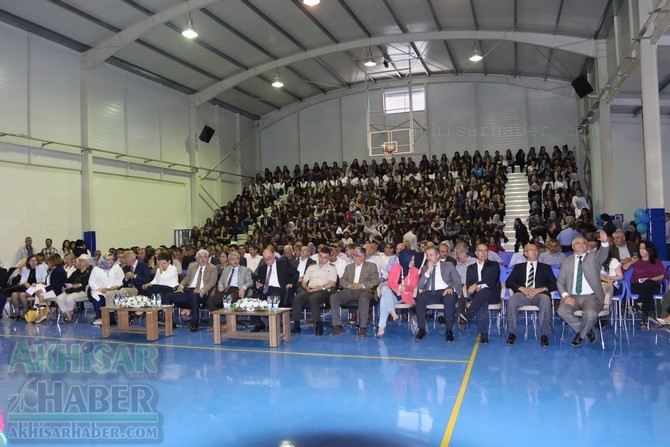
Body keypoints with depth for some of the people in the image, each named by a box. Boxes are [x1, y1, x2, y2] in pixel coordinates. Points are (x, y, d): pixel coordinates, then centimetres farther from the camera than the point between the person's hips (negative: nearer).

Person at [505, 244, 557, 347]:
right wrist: (522, 288, -8)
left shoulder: (545, 267, 23)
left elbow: (554, 284, 10)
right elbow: (508, 282, 10)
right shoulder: (519, 267, 23)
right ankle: (512, 333, -20)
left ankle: (544, 335, -26)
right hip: (522, 293, 0)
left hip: (539, 294, 0)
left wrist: (540, 289, -9)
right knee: (511, 301, -33)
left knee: (546, 300, -36)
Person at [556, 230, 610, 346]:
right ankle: (587, 331, -1)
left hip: (591, 297, -2)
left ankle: (580, 335, 0)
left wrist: (604, 241, -41)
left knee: (590, 313, -33)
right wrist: (565, 295, -11)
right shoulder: (566, 261, 12)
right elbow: (560, 282, 9)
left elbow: (603, 253, -18)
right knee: (562, 311, -26)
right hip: (573, 296, 2)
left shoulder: (593, 257, 7)